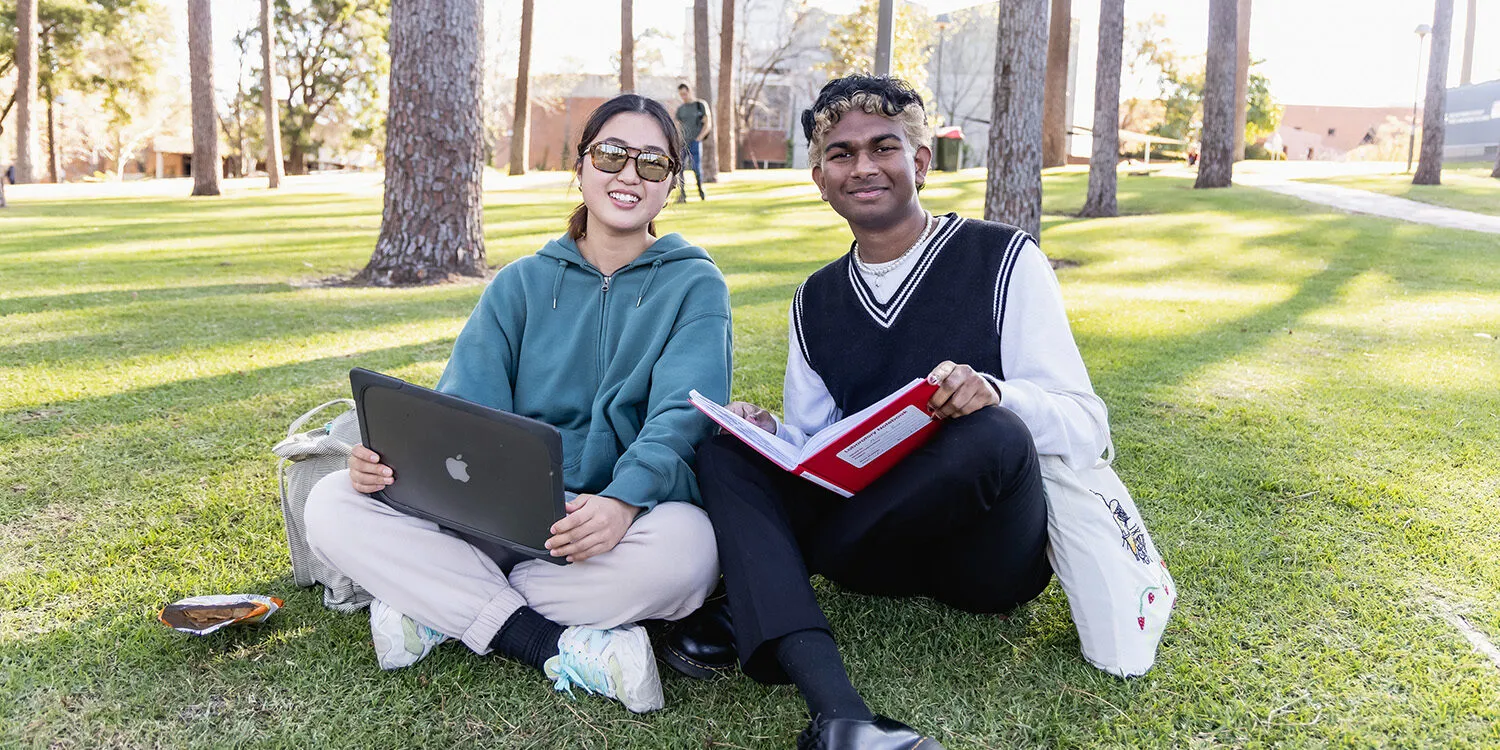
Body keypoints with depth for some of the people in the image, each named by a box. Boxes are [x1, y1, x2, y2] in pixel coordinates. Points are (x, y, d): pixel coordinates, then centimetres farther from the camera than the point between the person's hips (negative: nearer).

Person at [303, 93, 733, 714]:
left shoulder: (694, 285, 3)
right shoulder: (521, 283, 13)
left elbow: (680, 416, -13)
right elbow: (466, 406, 2)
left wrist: (623, 500, -34)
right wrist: (396, 455, -21)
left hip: (633, 513, -2)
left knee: (684, 549, -38)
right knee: (332, 504, -16)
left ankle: (438, 607, -19)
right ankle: (563, 648, -25)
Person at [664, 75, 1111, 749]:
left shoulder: (1004, 261, -3)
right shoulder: (815, 302, 11)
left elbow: (1086, 428, -8)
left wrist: (995, 395, -30)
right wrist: (769, 437, -11)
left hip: (991, 552, -4)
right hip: (883, 555, 4)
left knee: (994, 435, -34)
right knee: (725, 448, -15)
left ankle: (753, 604, -19)